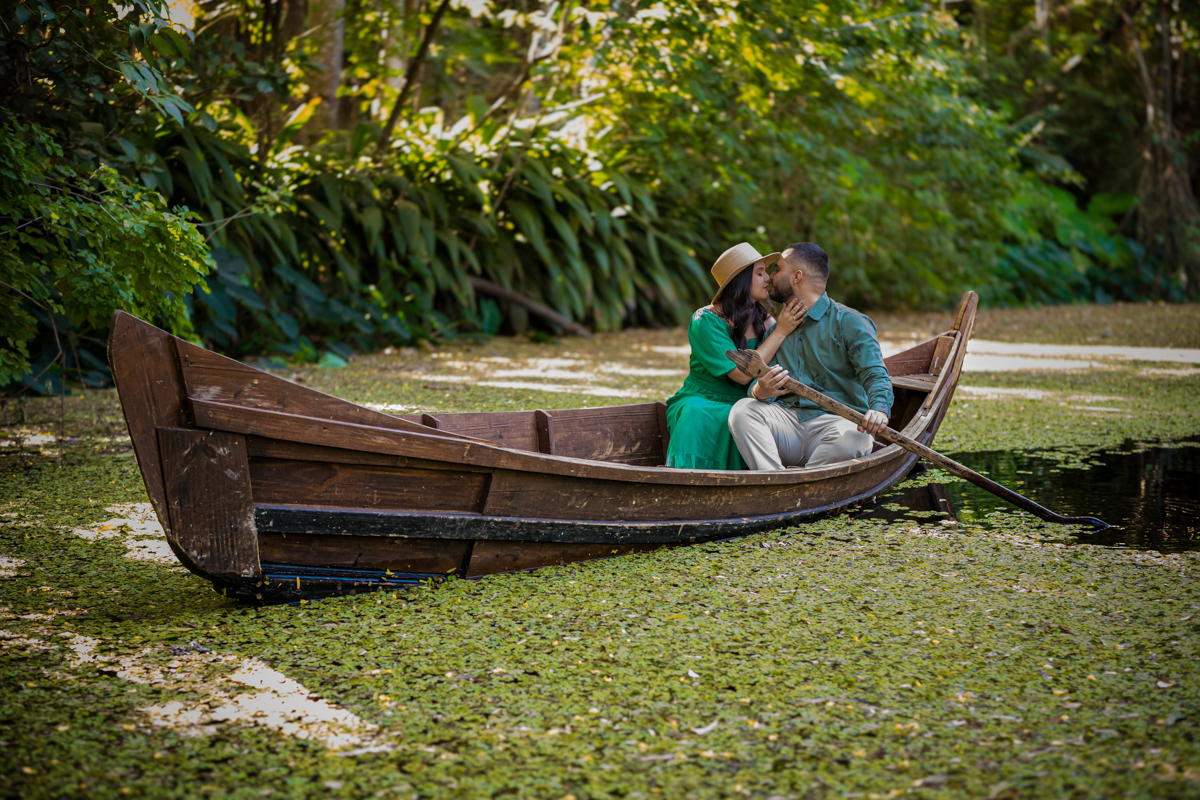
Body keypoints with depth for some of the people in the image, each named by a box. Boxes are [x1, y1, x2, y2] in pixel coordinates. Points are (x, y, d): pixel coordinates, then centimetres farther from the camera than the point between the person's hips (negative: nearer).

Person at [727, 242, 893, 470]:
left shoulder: (850, 322, 3)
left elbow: (875, 375, -10)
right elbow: (758, 383, 10)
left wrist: (879, 409, -34)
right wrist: (760, 391, -18)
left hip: (834, 420, -4)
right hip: (787, 419, 4)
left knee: (853, 437, -38)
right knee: (742, 409, -25)